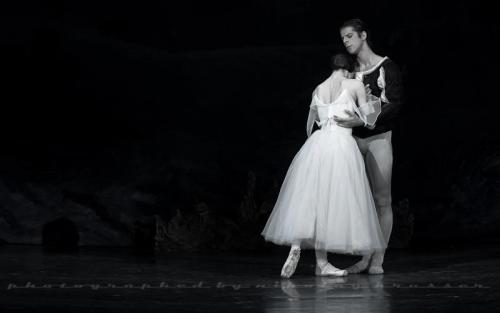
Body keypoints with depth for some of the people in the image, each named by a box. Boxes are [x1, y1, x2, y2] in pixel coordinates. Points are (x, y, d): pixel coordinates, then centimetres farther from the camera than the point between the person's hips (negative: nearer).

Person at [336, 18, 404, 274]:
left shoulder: (387, 67, -2)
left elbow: (395, 104, -11)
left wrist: (363, 121, -21)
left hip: (378, 137, -4)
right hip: (353, 139, 5)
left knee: (382, 199, -4)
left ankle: (378, 259, -1)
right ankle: (365, 257, 8)